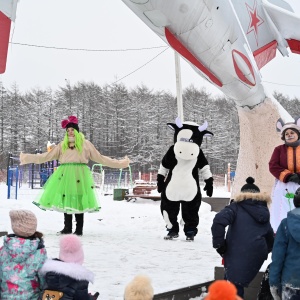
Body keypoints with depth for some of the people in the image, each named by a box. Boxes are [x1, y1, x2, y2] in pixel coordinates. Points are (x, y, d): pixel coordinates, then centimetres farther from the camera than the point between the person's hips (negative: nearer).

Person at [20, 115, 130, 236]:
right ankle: (67, 228, 11)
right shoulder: (62, 145, 15)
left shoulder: (85, 144, 9)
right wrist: (28, 158, 9)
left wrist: (120, 163, 7)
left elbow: (99, 158, 11)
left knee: (78, 201, -4)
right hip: (65, 175, 3)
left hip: (79, 175, -3)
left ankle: (79, 229, 4)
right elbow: (47, 156, 14)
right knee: (66, 200, 1)